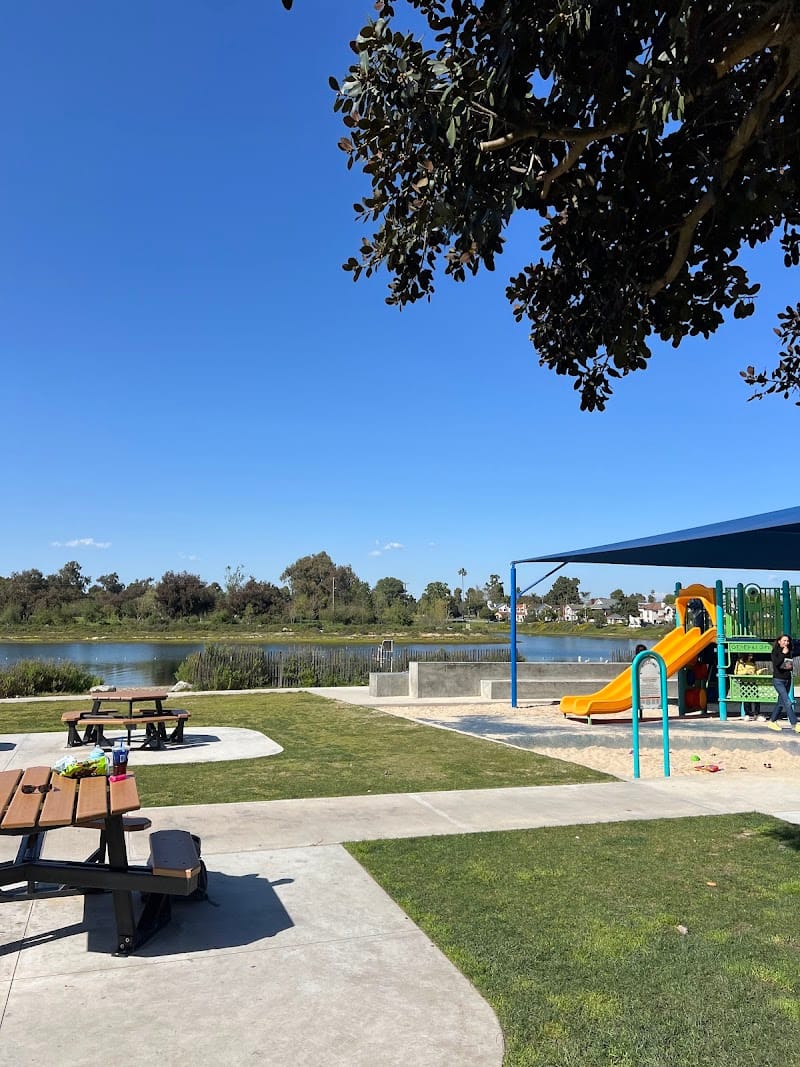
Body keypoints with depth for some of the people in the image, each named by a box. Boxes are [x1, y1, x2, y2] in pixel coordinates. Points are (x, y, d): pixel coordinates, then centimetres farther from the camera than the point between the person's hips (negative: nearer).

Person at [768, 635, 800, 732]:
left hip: (787, 680, 7)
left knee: (781, 702, 10)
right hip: (778, 680, -7)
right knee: (787, 702, -13)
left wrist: (790, 667, -1)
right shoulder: (775, 651, -7)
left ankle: (772, 722, 20)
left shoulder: (788, 652, 11)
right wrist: (783, 654, -19)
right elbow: (776, 663, -22)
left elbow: (790, 665, 22)